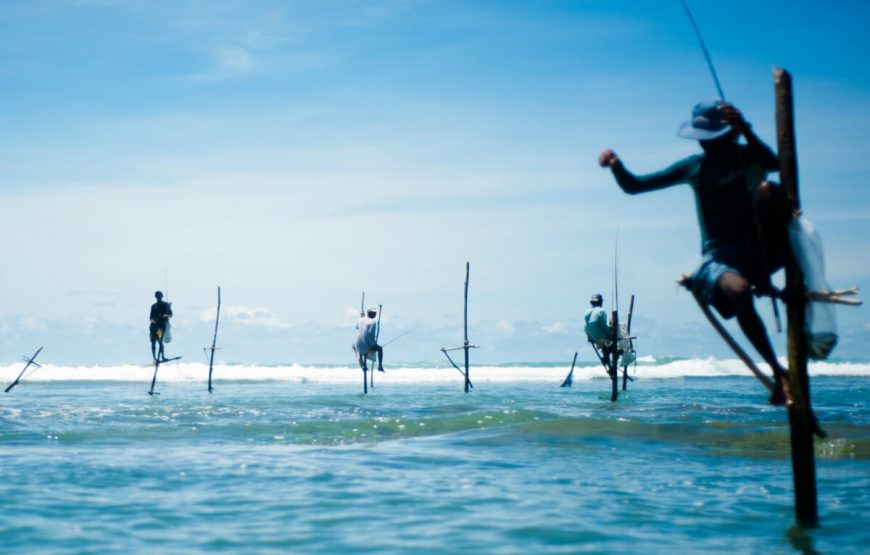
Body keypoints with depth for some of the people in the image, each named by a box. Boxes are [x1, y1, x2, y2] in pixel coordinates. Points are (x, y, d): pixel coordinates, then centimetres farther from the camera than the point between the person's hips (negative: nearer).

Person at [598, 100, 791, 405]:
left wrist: (745, 131, -35)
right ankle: (778, 373, -33)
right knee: (739, 291, -37)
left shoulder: (747, 156, 6)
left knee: (767, 190, -28)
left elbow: (775, 163, -20)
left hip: (758, 251, 0)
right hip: (718, 258, 0)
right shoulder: (694, 167, 11)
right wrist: (617, 166, -9)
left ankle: (763, 277, -26)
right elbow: (634, 186, 12)